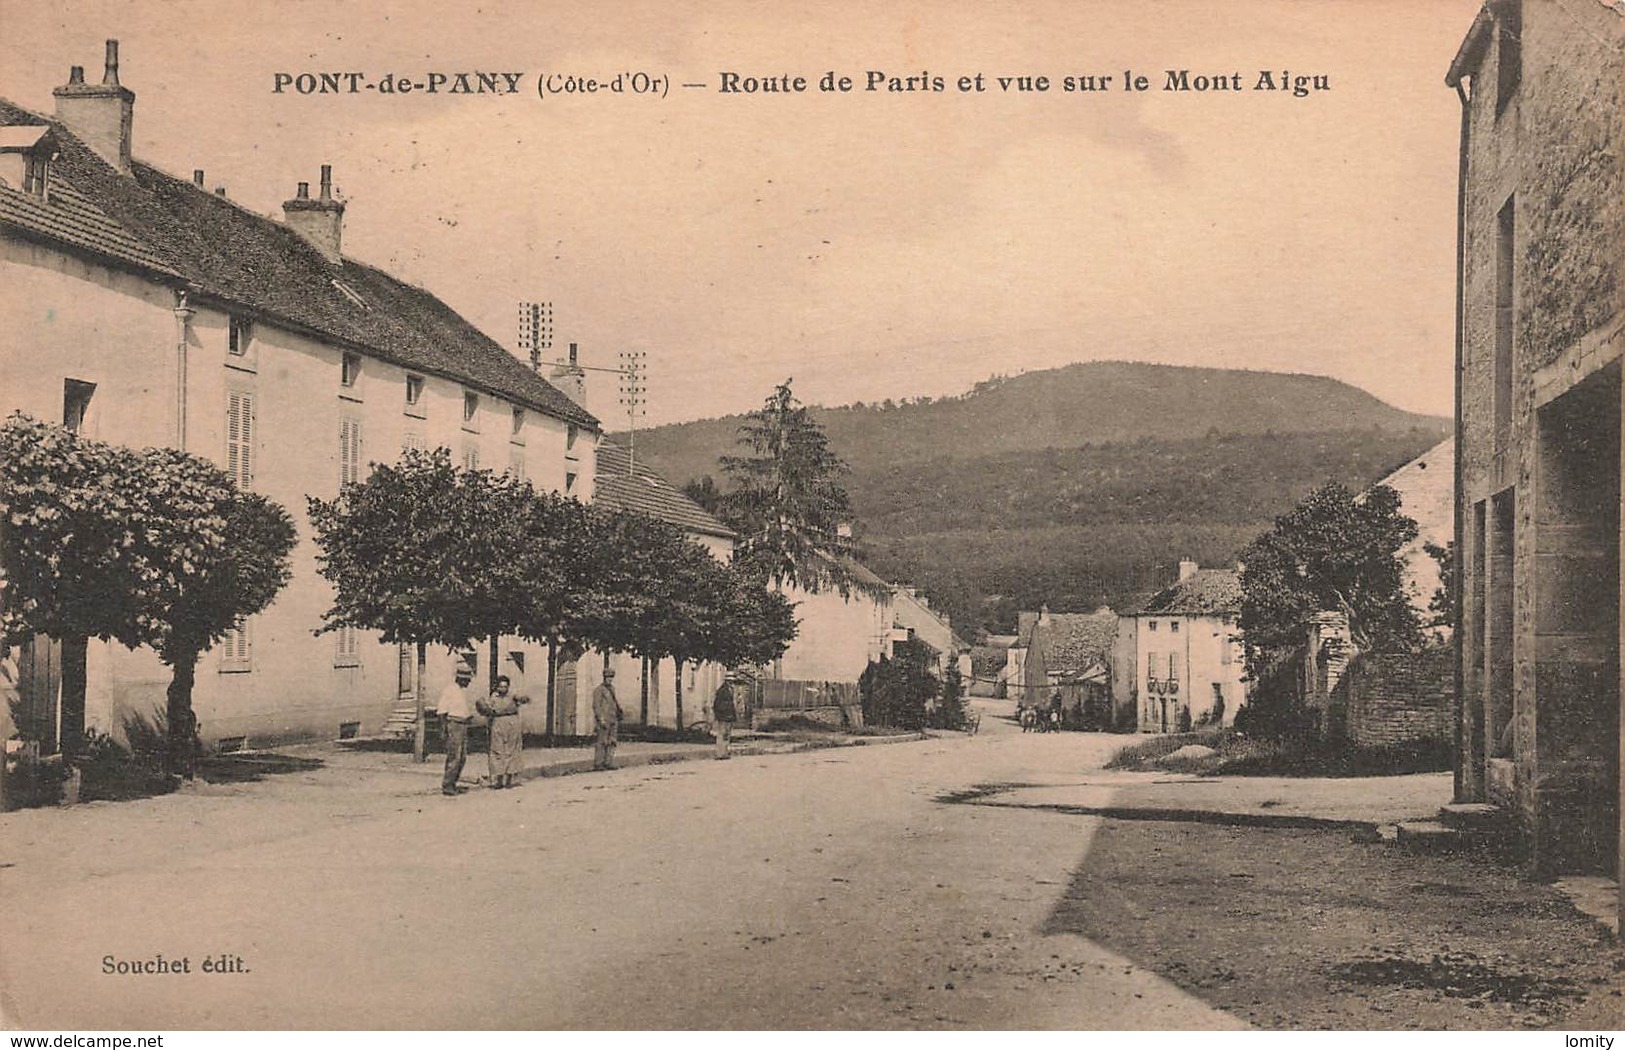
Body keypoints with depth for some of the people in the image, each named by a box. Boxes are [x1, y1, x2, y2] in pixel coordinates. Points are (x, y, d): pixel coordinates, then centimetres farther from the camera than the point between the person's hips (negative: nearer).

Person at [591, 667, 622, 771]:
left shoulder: (612, 689, 17)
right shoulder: (599, 690, -7)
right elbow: (596, 706, -13)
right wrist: (601, 720, -20)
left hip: (612, 721, 8)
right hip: (603, 721, -8)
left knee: (611, 743, 5)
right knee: (601, 743, -7)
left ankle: (609, 763, 7)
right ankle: (598, 764, -5)